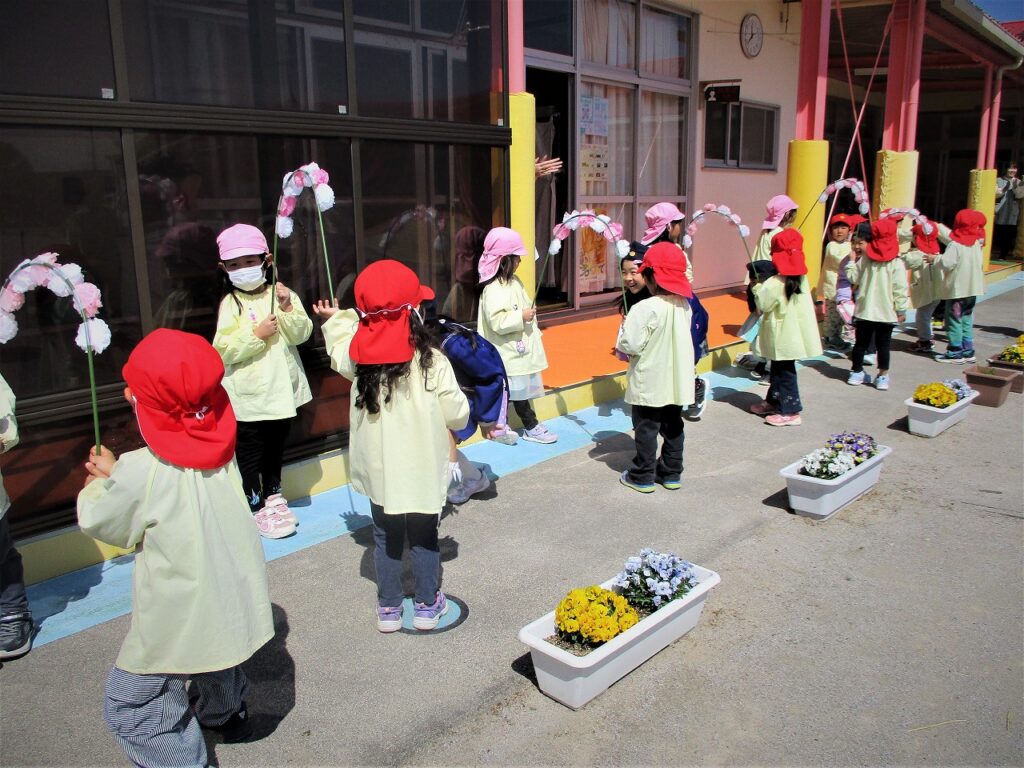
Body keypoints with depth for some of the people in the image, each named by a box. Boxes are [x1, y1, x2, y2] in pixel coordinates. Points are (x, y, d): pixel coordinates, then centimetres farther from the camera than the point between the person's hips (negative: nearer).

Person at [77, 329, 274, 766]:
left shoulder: (141, 473, -26)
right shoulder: (220, 450, -7)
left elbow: (97, 521, -7)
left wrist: (102, 481, 10)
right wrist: (117, 475, 6)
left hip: (180, 619, -8)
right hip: (234, 600, 8)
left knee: (129, 706, 8)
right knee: (217, 662, 35)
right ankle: (227, 714, 59)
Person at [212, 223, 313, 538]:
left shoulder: (283, 295, 0)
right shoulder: (231, 304, -9)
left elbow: (301, 334, -9)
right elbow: (223, 350, -15)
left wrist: (287, 309, -23)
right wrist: (256, 334, -23)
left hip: (282, 389, 4)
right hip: (248, 395, -4)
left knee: (276, 445, 20)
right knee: (249, 452, 7)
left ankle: (273, 495, 39)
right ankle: (256, 506, 22)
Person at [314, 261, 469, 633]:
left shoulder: (361, 359, -9)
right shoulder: (432, 362, -17)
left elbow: (341, 354, 15)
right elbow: (457, 415, -12)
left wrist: (336, 320, 30)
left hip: (379, 471, 3)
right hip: (423, 473, -2)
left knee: (386, 539, 18)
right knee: (424, 539, 15)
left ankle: (389, 608, 29)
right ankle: (427, 605, 29)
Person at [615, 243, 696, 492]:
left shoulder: (645, 308, -22)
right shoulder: (684, 306, 0)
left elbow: (630, 345, -20)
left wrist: (625, 326, -2)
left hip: (649, 384, -6)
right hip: (677, 380, 6)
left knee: (646, 428, 6)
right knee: (673, 426, 17)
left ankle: (642, 476, 16)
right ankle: (671, 473, 27)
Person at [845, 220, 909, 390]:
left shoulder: (864, 260, -3)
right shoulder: (896, 263, -7)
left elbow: (852, 278, 7)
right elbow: (900, 289, -8)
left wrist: (852, 260, 14)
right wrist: (901, 309, -2)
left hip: (864, 311, 2)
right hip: (887, 312, -2)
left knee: (860, 343, 12)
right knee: (883, 345, 5)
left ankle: (857, 372, 22)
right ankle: (883, 376, 8)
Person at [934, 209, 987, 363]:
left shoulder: (955, 245, -16)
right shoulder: (976, 243, 7)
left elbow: (946, 263, -24)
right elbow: (980, 263, 15)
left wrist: (935, 259, -9)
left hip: (957, 289, -7)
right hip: (973, 288, 7)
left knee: (954, 320, 0)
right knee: (967, 319, 15)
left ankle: (955, 352, 3)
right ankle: (968, 351, 17)